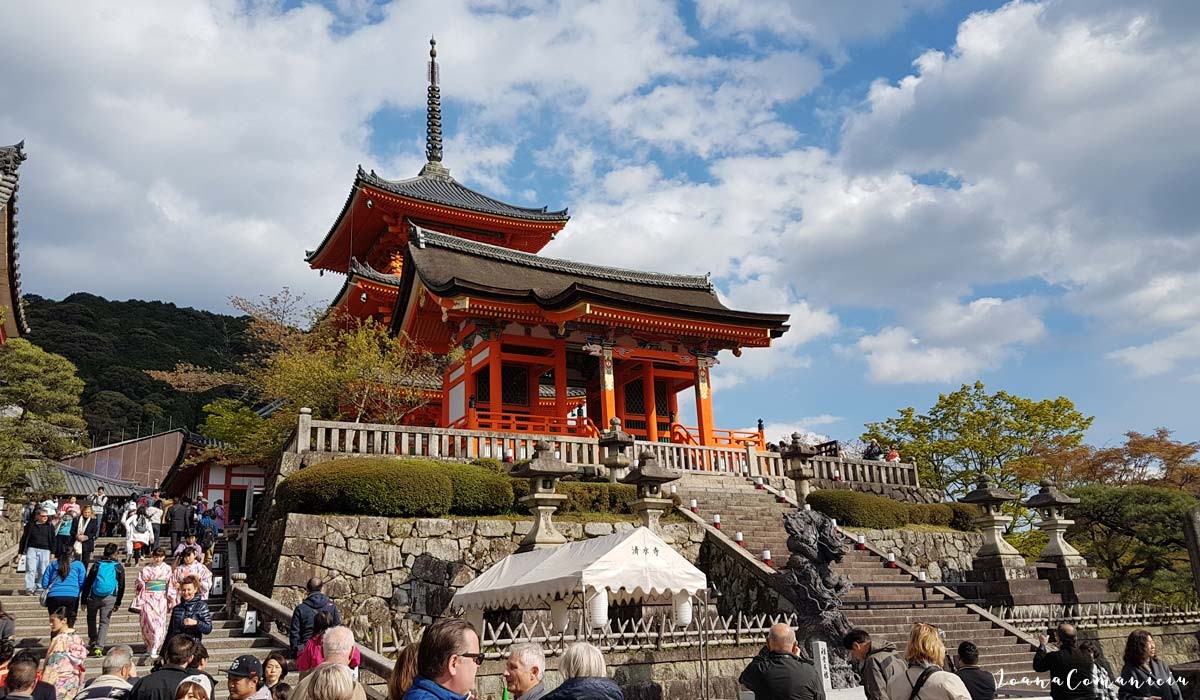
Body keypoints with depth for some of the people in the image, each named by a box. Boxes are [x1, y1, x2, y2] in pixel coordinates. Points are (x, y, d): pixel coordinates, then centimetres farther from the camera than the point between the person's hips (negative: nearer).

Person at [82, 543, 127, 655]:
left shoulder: (96, 565, 2)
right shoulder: (119, 567, 3)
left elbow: (87, 583, 2)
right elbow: (121, 586, 6)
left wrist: (84, 600, 8)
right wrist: (118, 603, 14)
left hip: (94, 597, 0)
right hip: (110, 598, 0)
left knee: (91, 618, 26)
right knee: (104, 622, 5)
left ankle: (93, 639, 29)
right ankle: (99, 647, -4)